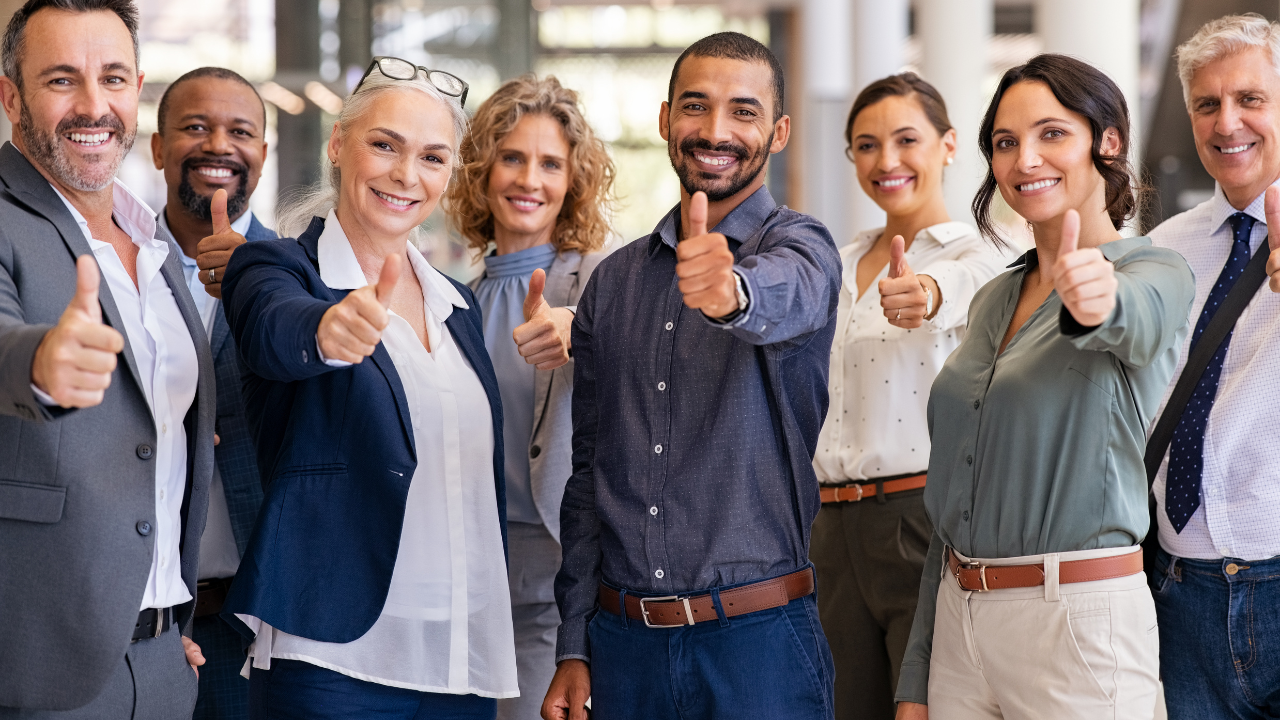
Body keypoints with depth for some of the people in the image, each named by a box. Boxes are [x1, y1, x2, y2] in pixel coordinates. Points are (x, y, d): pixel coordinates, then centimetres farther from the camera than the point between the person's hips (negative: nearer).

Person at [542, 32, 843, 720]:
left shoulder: (799, 245, -2)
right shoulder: (612, 282, 11)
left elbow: (789, 298, -28)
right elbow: (587, 474, 13)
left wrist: (733, 291, -51)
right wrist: (573, 649, 9)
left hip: (757, 638, -4)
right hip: (623, 641, 4)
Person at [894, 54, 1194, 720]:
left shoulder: (1156, 274, -4)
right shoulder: (993, 300, 14)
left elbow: (1135, 320, -31)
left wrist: (1097, 301, -54)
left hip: (1080, 623, -6)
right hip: (959, 620, 6)